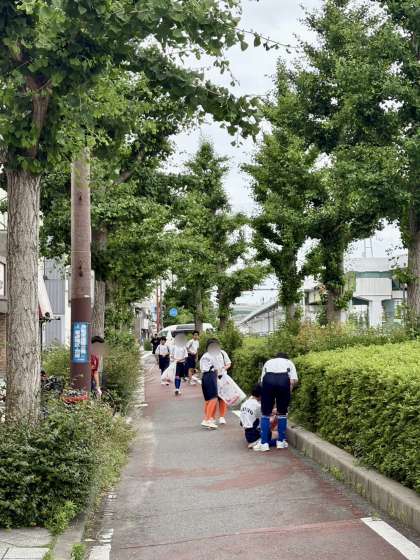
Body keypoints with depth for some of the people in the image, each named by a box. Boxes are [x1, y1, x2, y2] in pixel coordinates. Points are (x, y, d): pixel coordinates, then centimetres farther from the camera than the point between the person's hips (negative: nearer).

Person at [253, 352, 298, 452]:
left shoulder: (268, 362, 37)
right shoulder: (289, 363, 33)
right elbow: (294, 380, 15)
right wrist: (288, 393, 23)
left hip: (268, 380, 1)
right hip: (284, 380, 0)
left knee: (265, 413, 9)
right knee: (282, 413, 15)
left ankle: (264, 443, 6)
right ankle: (281, 442, 20)